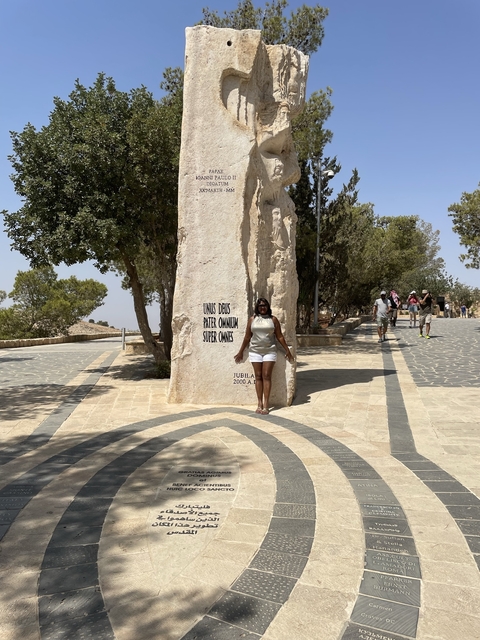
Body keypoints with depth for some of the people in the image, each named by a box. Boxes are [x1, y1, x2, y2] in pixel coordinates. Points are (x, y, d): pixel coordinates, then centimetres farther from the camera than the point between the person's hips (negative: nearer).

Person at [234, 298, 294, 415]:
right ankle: (259, 404, 7)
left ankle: (266, 405, -3)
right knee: (258, 376, 3)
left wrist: (287, 350, 4)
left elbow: (280, 336, 6)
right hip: (255, 351, 1)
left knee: (266, 376, -4)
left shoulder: (273, 319, 4)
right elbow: (247, 337, 9)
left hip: (269, 351, -1)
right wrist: (241, 352, 10)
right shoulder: (252, 319, 6)